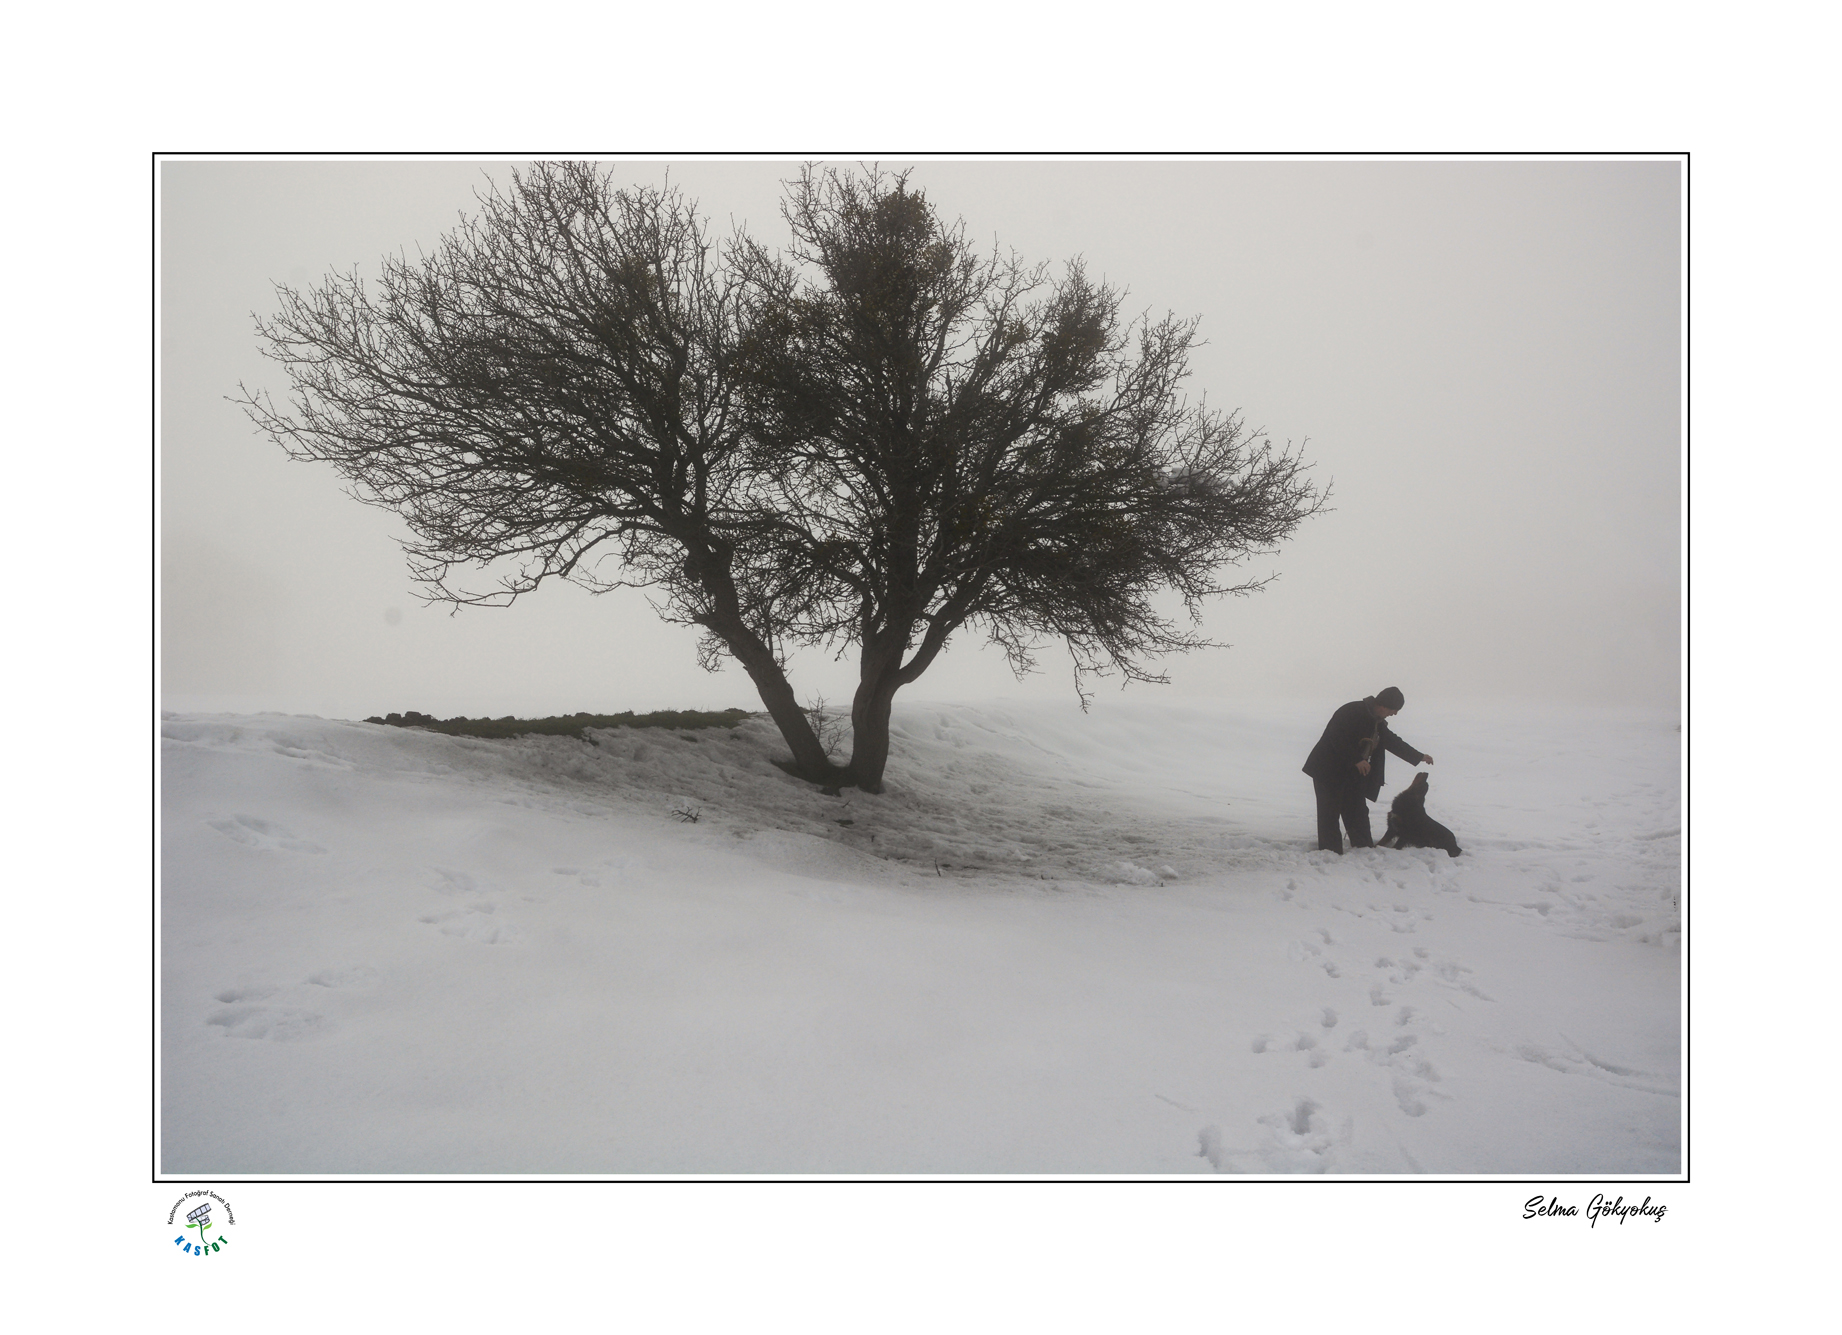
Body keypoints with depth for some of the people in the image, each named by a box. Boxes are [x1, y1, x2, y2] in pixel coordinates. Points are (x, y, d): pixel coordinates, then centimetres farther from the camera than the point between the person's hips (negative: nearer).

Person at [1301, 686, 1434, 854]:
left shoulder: (1378, 722, 11)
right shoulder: (1351, 712, -18)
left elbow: (1393, 742, 25)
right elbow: (1337, 737, -27)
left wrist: (1419, 756, 31)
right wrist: (1357, 760, -29)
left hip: (1354, 775, 9)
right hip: (1328, 771, -9)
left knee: (1358, 813, 9)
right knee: (1330, 814, -7)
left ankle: (1366, 850, 16)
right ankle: (1330, 851, -3)